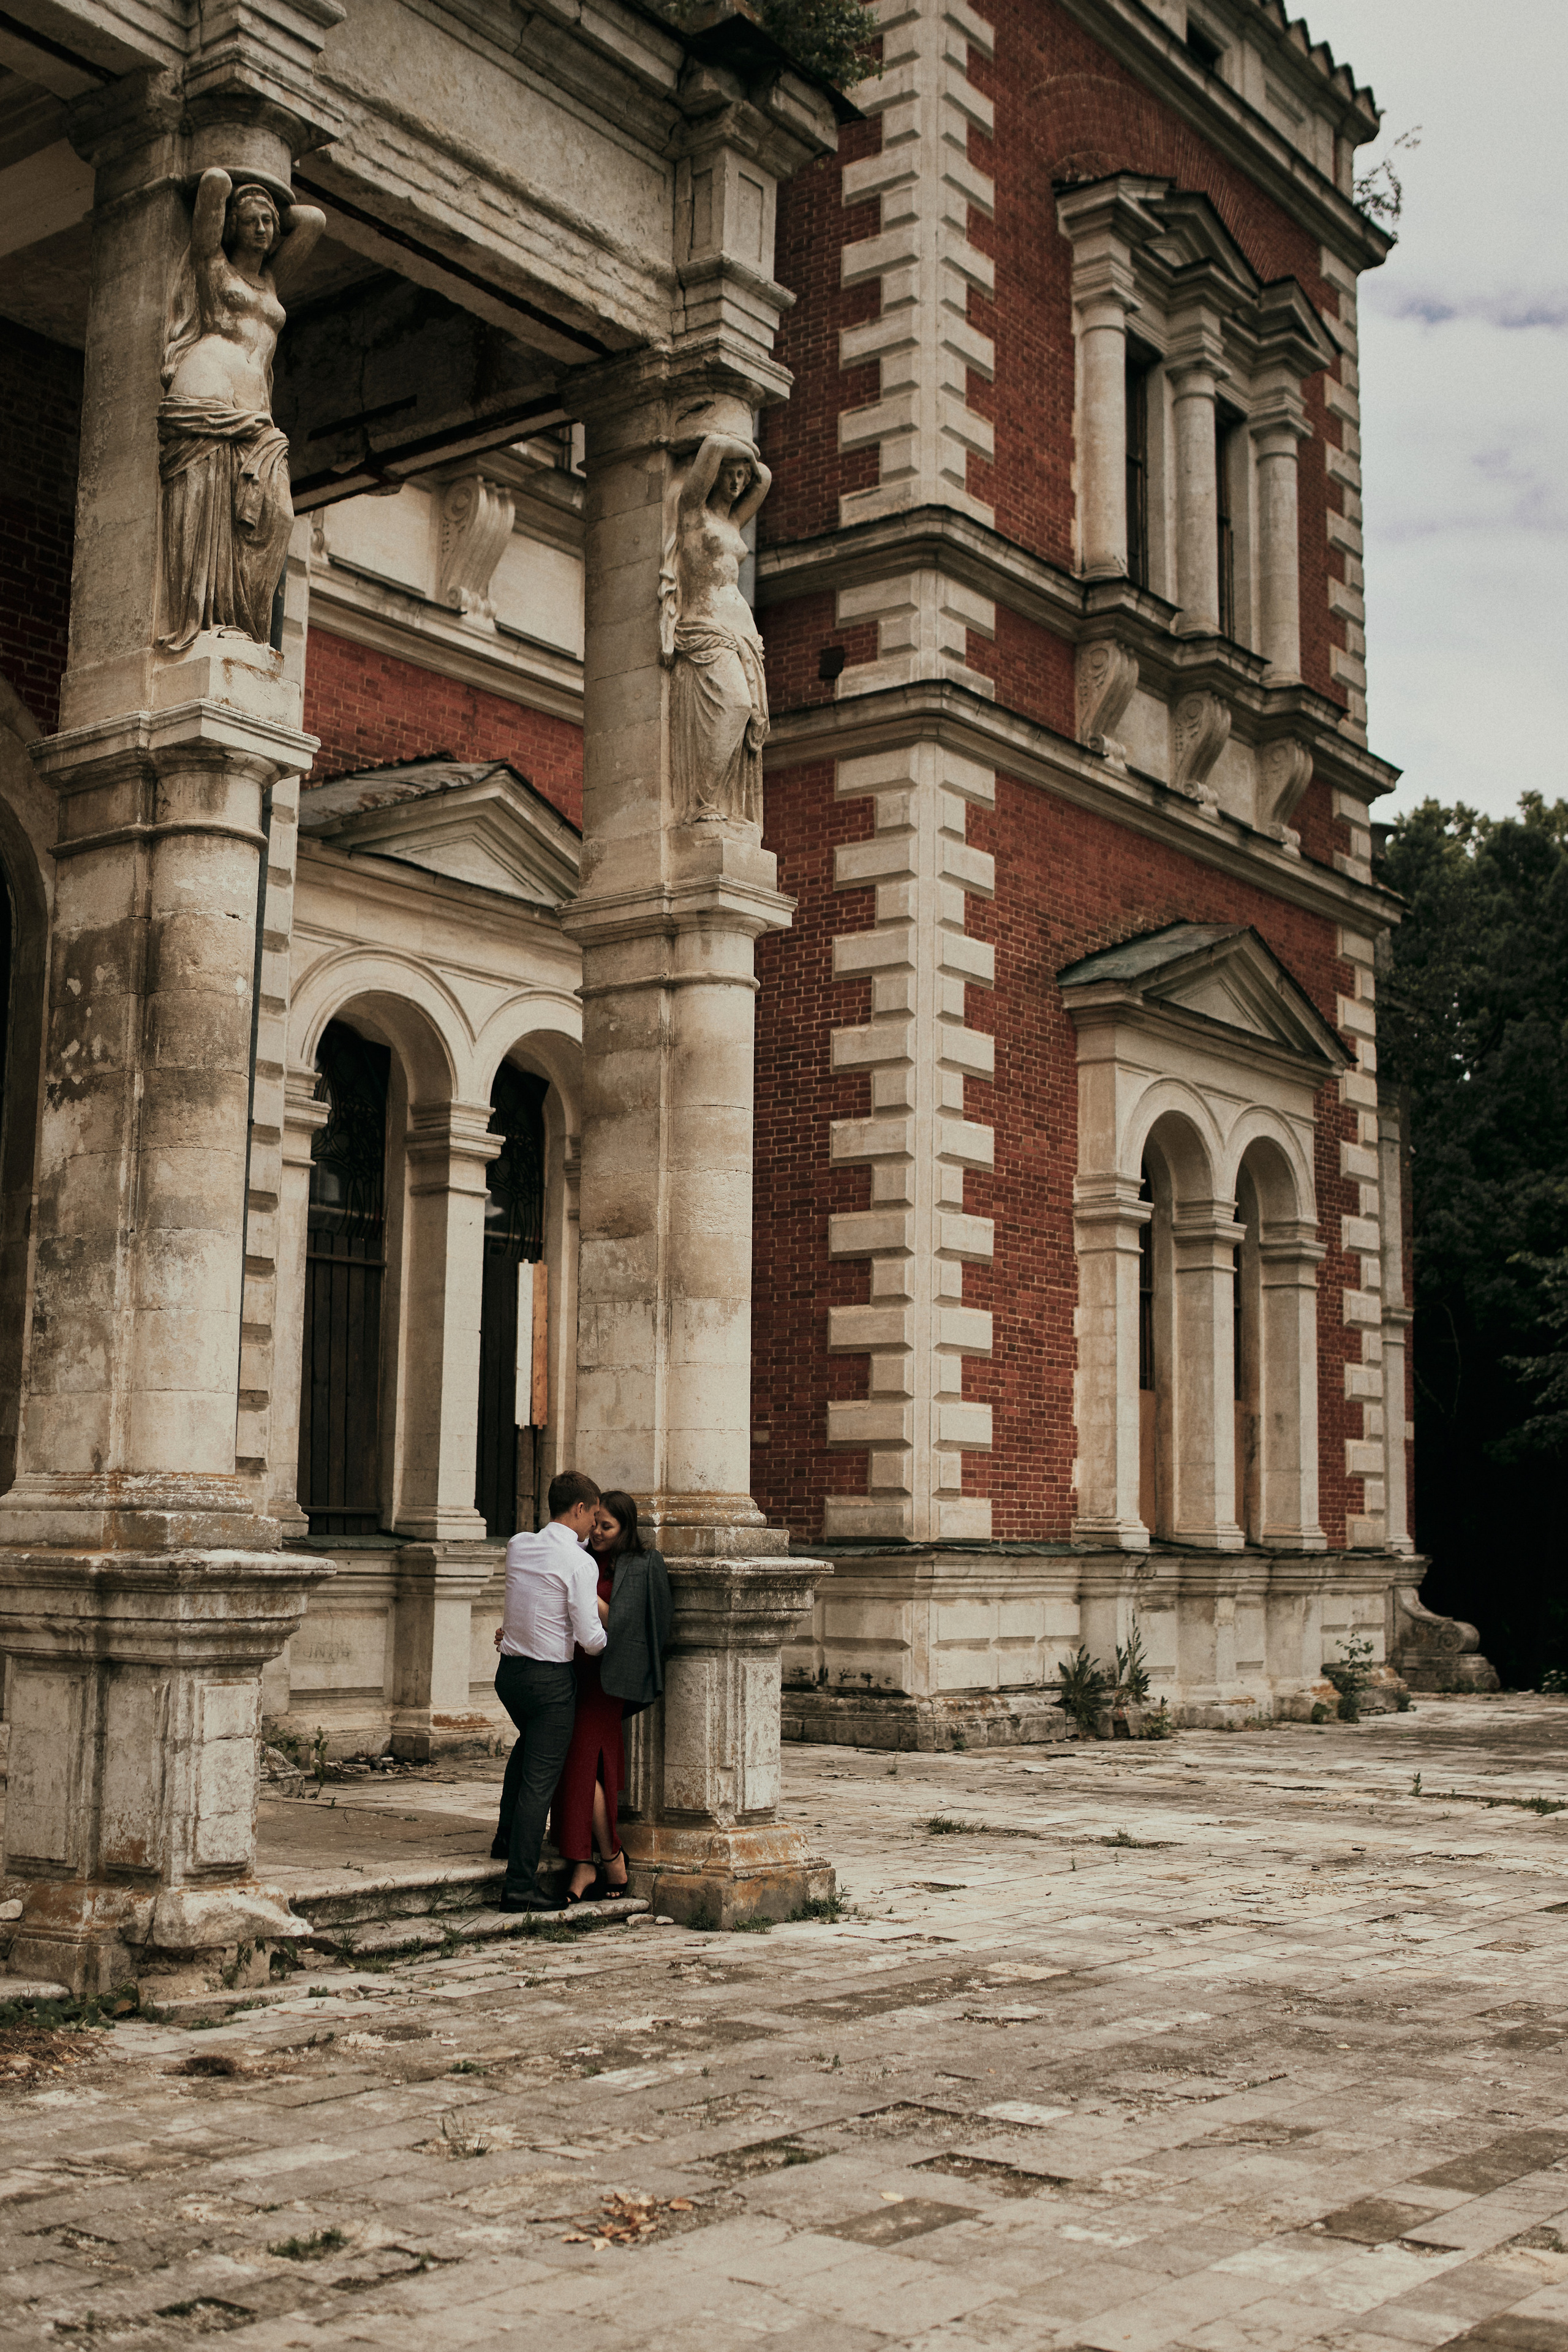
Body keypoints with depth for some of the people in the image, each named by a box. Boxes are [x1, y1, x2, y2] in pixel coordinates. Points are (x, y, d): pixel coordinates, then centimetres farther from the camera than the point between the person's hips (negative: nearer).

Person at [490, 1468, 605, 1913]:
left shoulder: (518, 1546, 3)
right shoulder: (579, 1562, -15)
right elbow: (591, 1638, -15)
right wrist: (602, 1633, 6)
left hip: (509, 1673, 7)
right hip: (551, 1680, -7)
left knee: (529, 1741, 34)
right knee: (539, 1781, -2)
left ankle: (507, 1837, 37)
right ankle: (520, 1884, -2)